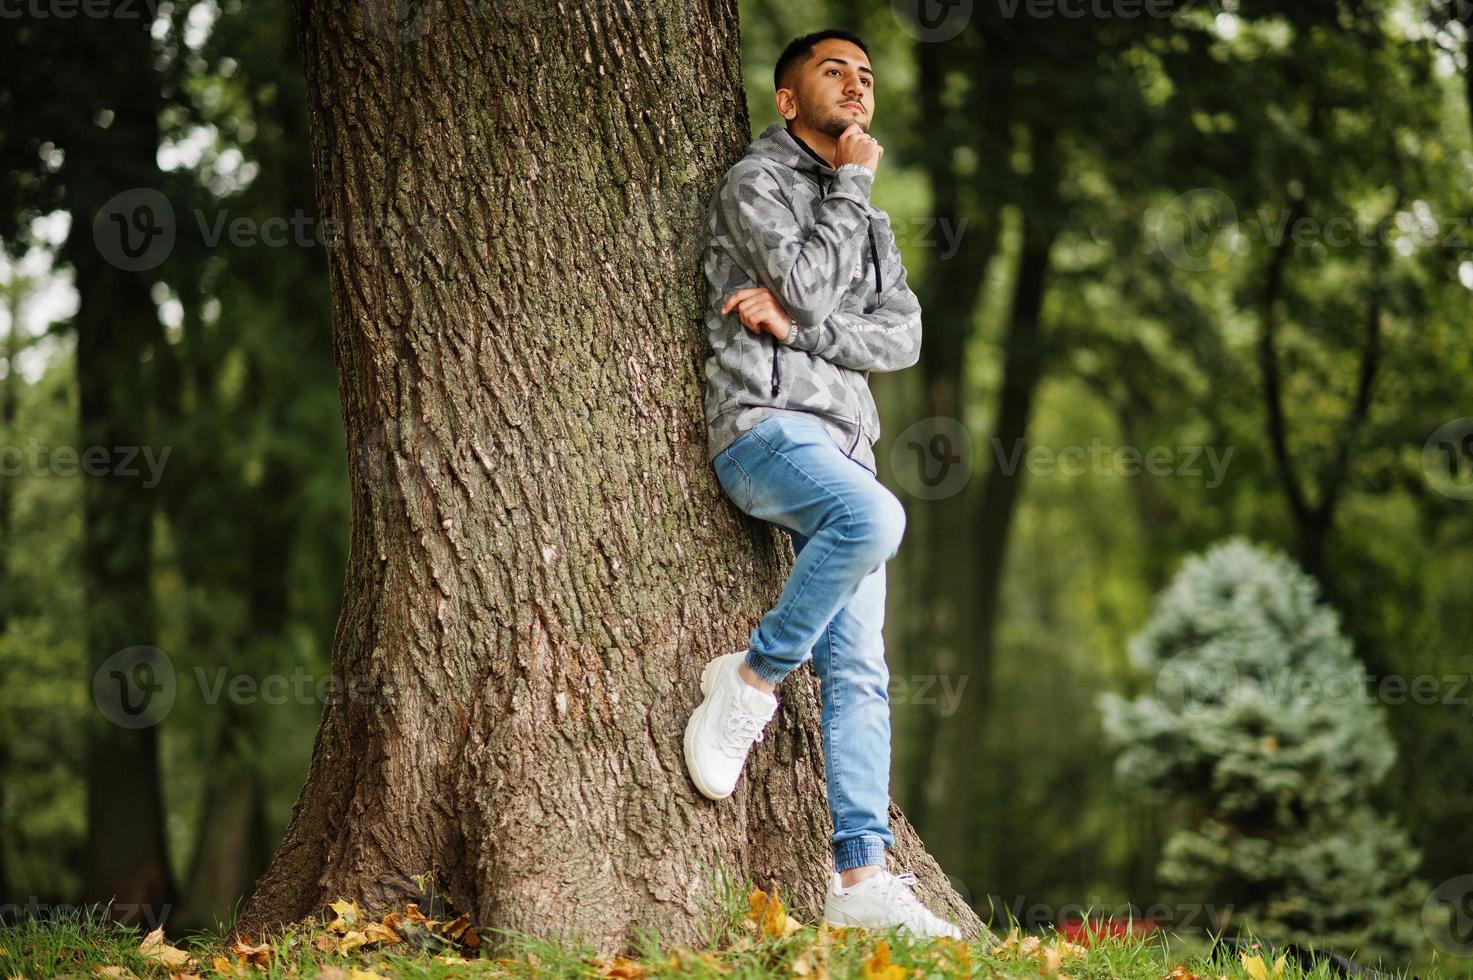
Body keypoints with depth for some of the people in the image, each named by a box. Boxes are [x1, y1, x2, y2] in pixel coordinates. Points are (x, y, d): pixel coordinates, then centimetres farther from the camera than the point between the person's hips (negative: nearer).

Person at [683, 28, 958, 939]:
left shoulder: (866, 219, 25)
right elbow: (806, 283, -13)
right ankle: (752, 677, -17)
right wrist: (852, 184, -1)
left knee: (861, 673, -4)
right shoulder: (756, 181, 4)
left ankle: (862, 878, -8)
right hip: (765, 425, -7)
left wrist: (799, 327, -6)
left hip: (844, 444, 7)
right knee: (875, 518, -37)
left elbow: (904, 337, 10)